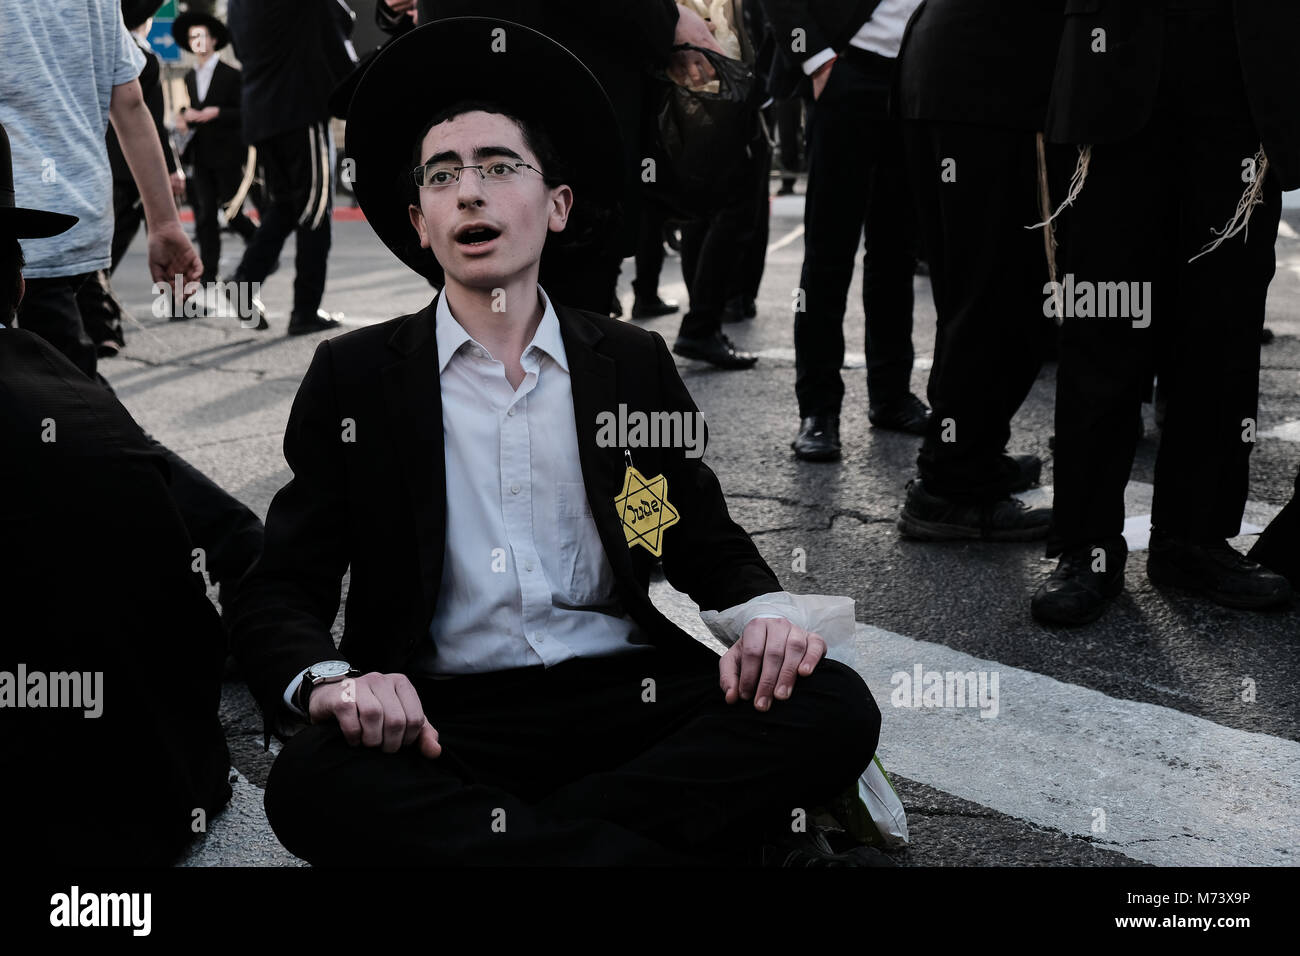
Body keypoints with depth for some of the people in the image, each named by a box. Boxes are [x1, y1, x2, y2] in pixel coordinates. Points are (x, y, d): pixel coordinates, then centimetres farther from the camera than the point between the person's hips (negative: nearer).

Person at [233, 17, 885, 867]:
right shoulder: (354, 378, 6)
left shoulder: (634, 366, 11)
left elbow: (709, 543, 17)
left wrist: (765, 611, -8)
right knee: (312, 782, -33)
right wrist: (330, 679, -21)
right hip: (441, 719, -1)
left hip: (627, 692, 2)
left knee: (834, 707, -24)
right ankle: (633, 845, -24)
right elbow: (279, 596, 3)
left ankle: (487, 835, -22)